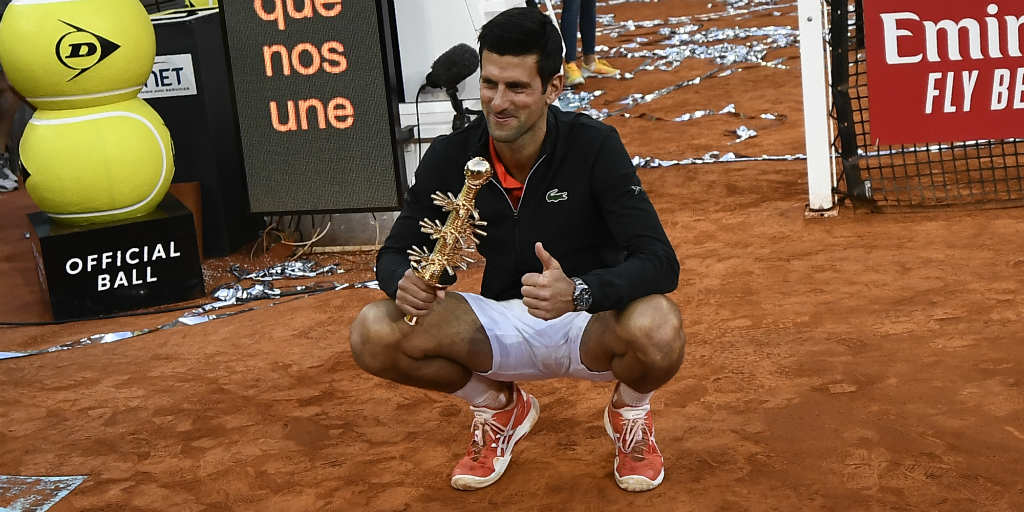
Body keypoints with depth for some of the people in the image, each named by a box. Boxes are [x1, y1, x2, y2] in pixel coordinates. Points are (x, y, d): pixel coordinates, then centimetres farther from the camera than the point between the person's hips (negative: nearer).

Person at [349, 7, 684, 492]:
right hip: (500, 325, 3)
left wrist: (578, 292, -44)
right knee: (374, 334, -20)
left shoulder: (593, 146, -19)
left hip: (589, 323, -3)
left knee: (657, 329, -37)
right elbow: (395, 252, -1)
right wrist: (403, 283, -27)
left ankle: (629, 410, 5)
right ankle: (499, 406, 11)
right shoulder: (451, 157, -10)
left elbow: (660, 262, -24)